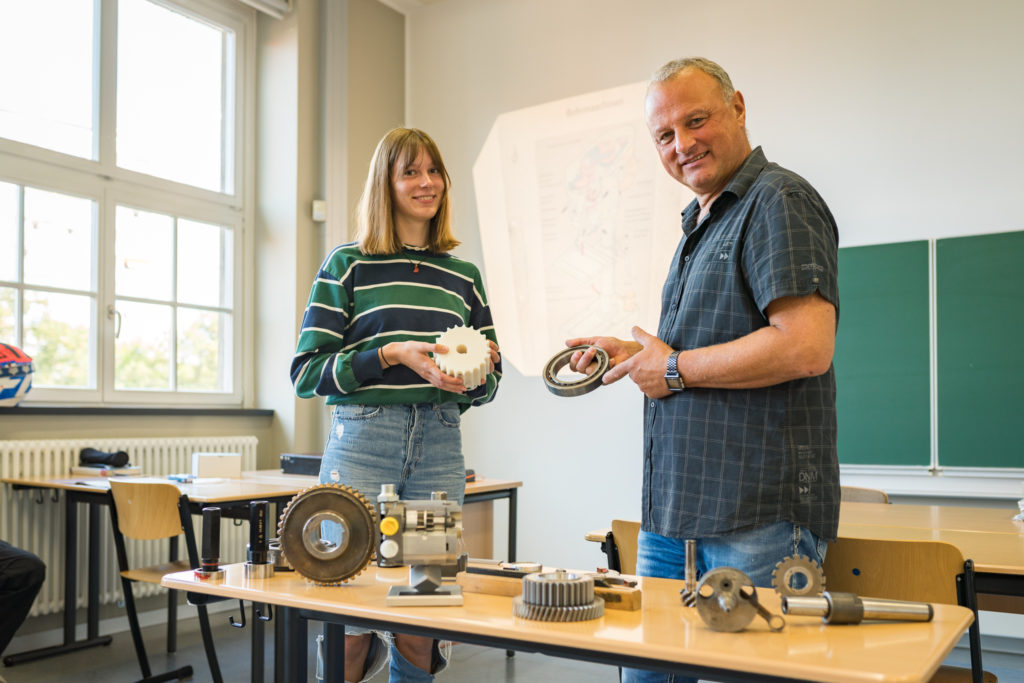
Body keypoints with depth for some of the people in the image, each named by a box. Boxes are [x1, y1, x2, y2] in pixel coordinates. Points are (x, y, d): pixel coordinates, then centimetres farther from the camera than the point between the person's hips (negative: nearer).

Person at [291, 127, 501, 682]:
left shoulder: (463, 276, 14)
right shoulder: (348, 265, 3)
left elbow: (490, 383, 18)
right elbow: (306, 373, -2)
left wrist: (475, 376, -6)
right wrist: (392, 355, -14)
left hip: (440, 449, 3)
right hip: (362, 442, -3)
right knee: (345, 635, 0)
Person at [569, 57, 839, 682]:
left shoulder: (779, 201, -10)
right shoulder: (702, 222, 21)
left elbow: (805, 347, -23)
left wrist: (676, 369, -13)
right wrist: (634, 355, 13)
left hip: (760, 514, -9)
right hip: (675, 508, 10)